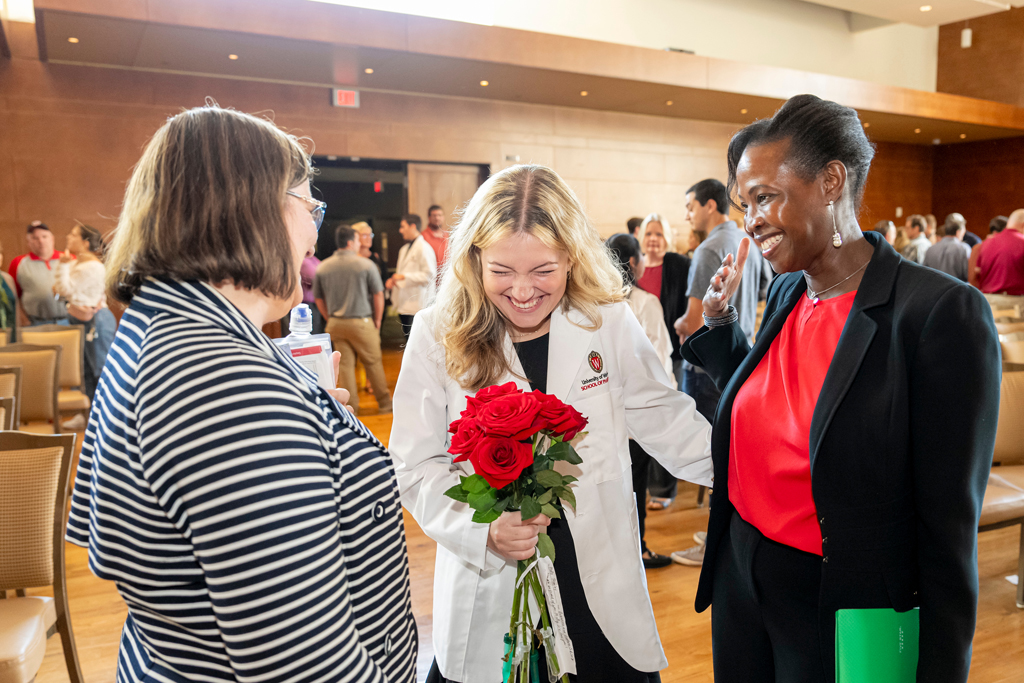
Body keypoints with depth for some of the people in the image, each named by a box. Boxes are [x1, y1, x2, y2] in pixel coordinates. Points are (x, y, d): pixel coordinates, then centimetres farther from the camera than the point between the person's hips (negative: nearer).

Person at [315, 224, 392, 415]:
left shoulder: (322, 267, 2)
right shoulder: (366, 265, -8)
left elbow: (318, 298, 8)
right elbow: (378, 295, -5)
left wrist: (331, 320, 16)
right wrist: (377, 320, 6)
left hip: (335, 325, 3)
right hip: (361, 322, -3)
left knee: (345, 365, 8)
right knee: (373, 362, 9)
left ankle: (350, 407, 12)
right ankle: (384, 403, 19)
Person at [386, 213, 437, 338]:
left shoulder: (423, 248, -10)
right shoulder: (404, 249, 20)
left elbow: (429, 275, -18)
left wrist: (404, 276, -19)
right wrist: (392, 280, 10)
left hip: (417, 306, -9)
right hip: (404, 304, 9)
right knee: (408, 340, 11)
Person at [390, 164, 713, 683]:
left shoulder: (609, 323, -5)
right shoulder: (439, 335, -8)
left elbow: (666, 423, 5)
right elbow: (417, 465, -6)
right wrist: (481, 529, -21)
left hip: (601, 582, 1)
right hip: (488, 589, 0)